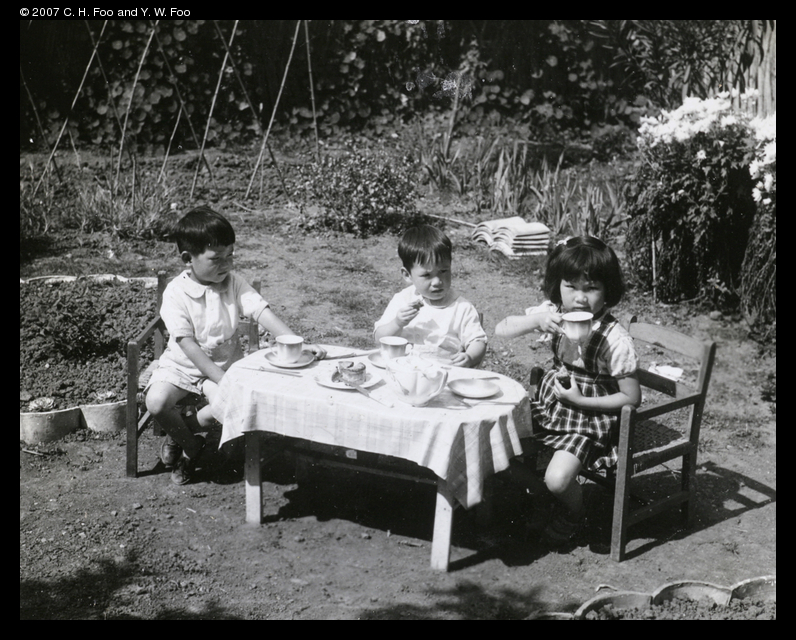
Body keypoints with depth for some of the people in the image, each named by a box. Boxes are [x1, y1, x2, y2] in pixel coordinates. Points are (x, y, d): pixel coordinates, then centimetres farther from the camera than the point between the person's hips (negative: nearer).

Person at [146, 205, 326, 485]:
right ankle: (190, 444, 5)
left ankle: (178, 435, 2)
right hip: (183, 364, -1)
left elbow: (263, 313, -17)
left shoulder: (234, 283, -6)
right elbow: (188, 345, -20)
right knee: (156, 402, -27)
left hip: (224, 362, 2)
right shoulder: (175, 293, -16)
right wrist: (222, 379, -29)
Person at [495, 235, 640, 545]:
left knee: (558, 479, -25)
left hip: (591, 416, -6)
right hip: (550, 405, 6)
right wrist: (537, 321, -26)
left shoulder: (615, 339, -21)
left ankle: (573, 514, 13)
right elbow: (501, 329, -8)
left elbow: (631, 398, -15)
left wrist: (580, 401, -21)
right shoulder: (554, 312, -6)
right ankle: (540, 496, 18)